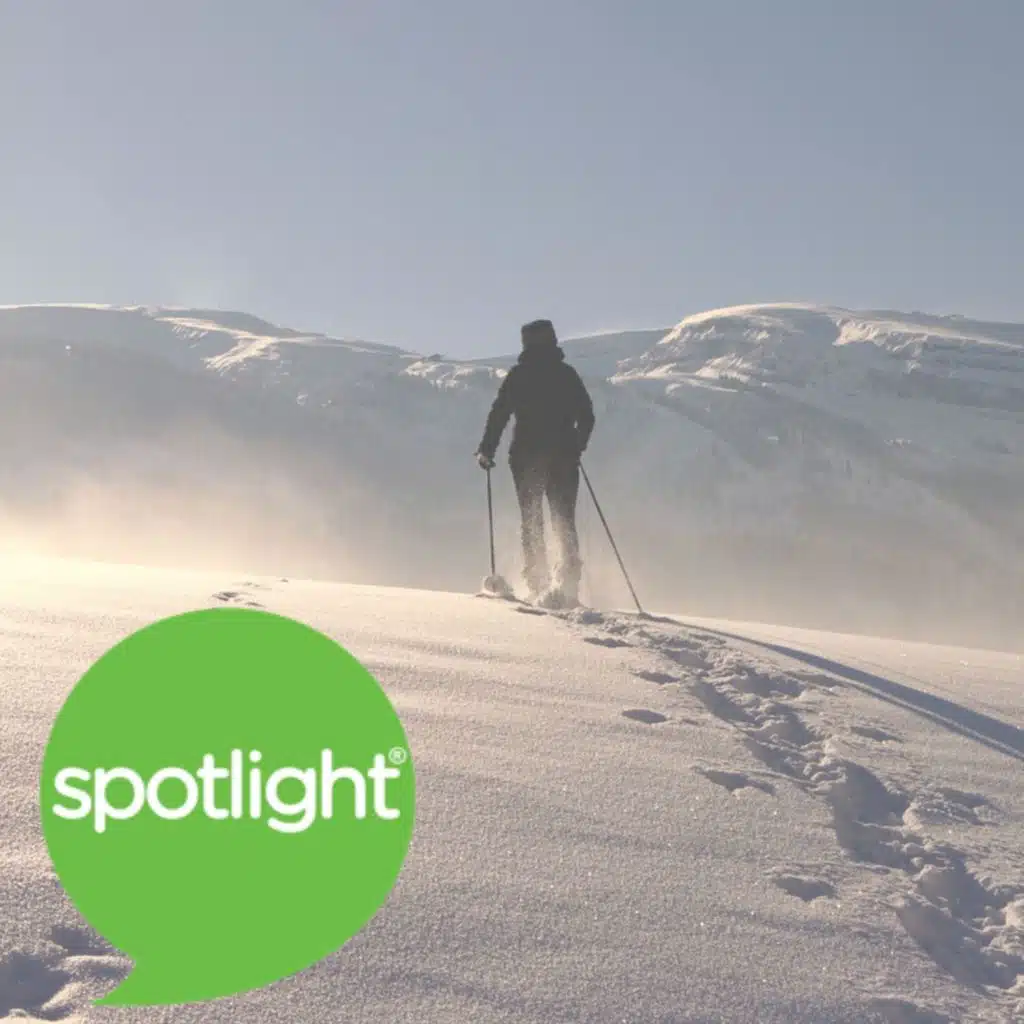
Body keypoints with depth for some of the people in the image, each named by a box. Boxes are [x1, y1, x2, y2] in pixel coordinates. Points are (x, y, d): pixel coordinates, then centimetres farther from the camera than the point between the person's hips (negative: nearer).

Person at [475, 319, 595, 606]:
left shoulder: (518, 375, -1)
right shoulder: (567, 374, 5)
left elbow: (499, 414, -5)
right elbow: (587, 417, 8)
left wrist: (486, 450, 3)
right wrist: (576, 447, 23)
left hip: (527, 456, -2)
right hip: (563, 456, 2)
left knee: (532, 521, 7)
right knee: (564, 521, 7)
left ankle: (538, 584, -1)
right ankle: (568, 583, -5)